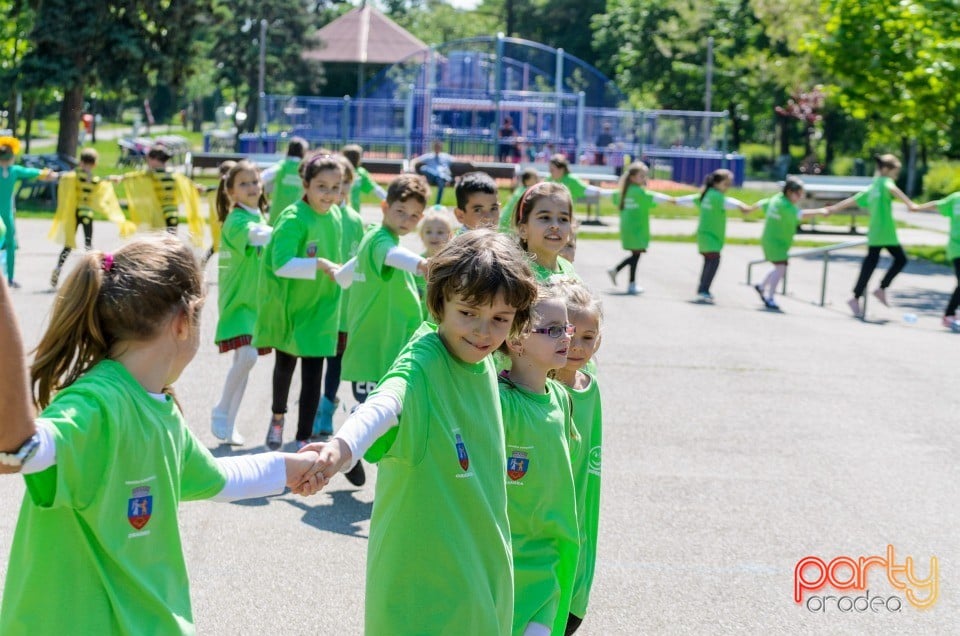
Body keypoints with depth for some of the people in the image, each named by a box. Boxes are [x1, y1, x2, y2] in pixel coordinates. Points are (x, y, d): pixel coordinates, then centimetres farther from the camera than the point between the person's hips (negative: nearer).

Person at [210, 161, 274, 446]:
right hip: (237, 298, -8)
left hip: (256, 297, 8)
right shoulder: (235, 220, -15)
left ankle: (229, 424, 15)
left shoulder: (261, 217, 12)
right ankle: (221, 413, -5)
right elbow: (256, 235, -35)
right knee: (247, 356, -21)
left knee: (244, 359, 8)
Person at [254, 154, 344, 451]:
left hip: (320, 308, 3)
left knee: (313, 373, -1)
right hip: (288, 305, -3)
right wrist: (319, 264, -43)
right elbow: (281, 264, -34)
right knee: (284, 365, 18)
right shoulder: (293, 219, -23)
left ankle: (304, 439, 10)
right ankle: (278, 417, 45)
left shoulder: (336, 216, -3)